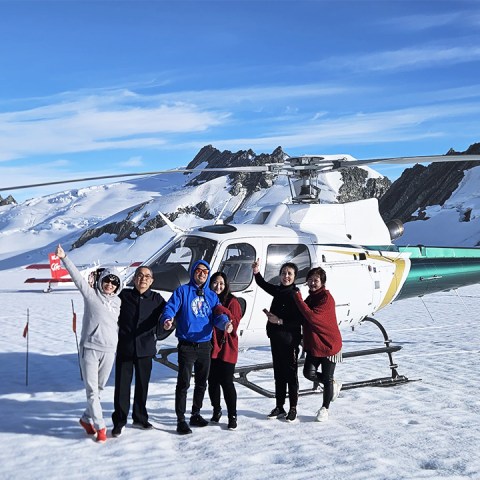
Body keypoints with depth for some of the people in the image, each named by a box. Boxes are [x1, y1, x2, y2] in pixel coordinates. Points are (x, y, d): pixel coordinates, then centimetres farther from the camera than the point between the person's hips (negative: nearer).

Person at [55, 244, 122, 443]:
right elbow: (77, 276, -13)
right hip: (90, 348, -4)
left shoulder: (117, 302, 10)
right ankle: (100, 427, 4)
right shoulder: (91, 294, -1)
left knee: (99, 389, 13)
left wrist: (120, 347, 20)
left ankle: (87, 418, 31)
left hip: (109, 350, 4)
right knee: (92, 390, -5)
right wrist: (64, 258, -24)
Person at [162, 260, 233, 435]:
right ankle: (181, 419, 4)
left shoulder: (212, 296, 11)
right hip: (186, 346, -5)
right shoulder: (182, 291, -1)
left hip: (205, 345, 5)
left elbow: (218, 316, 1)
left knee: (201, 383, 15)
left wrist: (225, 323, -22)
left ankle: (196, 414, 31)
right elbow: (170, 307, -12)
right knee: (184, 383, -5)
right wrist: (168, 319, -34)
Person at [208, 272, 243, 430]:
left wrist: (223, 311, -20)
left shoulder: (232, 302, -3)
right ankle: (216, 410, 30)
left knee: (226, 382, -5)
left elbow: (235, 324, -10)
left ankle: (232, 416, 8)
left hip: (226, 348, -4)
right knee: (212, 381, 10)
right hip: (210, 346, 4)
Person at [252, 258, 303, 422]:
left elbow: (299, 321, -16)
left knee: (291, 374, 2)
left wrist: (280, 321, -24)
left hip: (290, 340, -7)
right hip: (276, 338, 7)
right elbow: (264, 284, 7)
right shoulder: (278, 291, 8)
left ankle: (293, 409, 13)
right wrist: (257, 272, -12)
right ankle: (279, 408, 23)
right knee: (278, 374, 13)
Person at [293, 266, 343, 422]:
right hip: (314, 344, 7)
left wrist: (298, 298, -23)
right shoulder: (310, 297, 9)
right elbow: (305, 318, 13)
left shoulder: (326, 298, -17)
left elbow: (312, 316, -28)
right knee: (309, 373, -3)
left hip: (329, 343, -7)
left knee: (327, 377, 5)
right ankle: (333, 385, 25)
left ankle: (324, 409, 24)